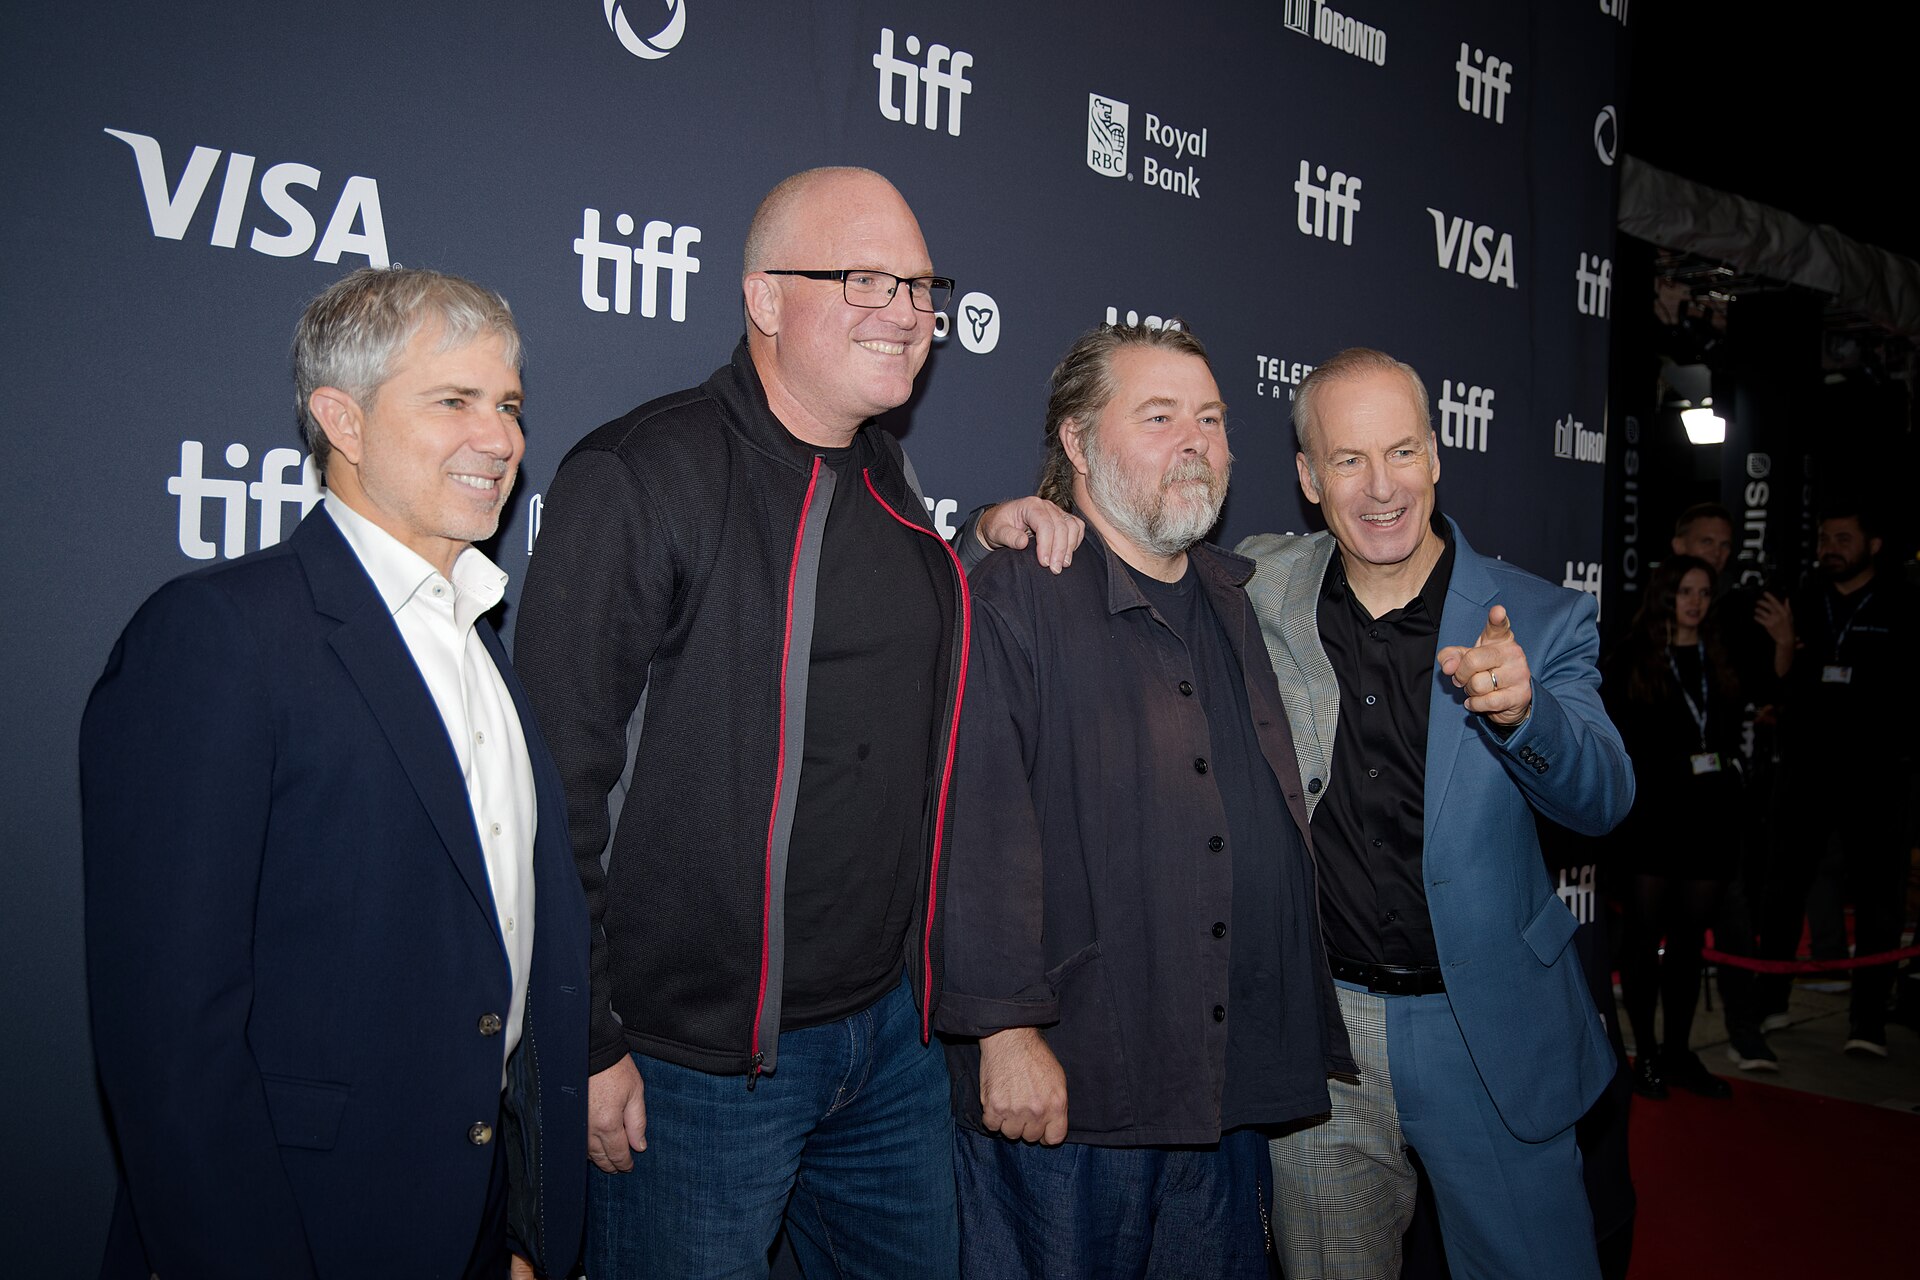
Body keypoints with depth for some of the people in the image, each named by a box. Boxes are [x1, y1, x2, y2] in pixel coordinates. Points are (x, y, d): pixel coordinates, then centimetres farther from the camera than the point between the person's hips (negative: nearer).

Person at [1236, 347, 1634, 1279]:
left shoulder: (1540, 623, -6)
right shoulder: (1255, 595, -3)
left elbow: (1601, 800, -14)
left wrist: (1520, 709, -35)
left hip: (1489, 1035, -1)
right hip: (1312, 1028, 1)